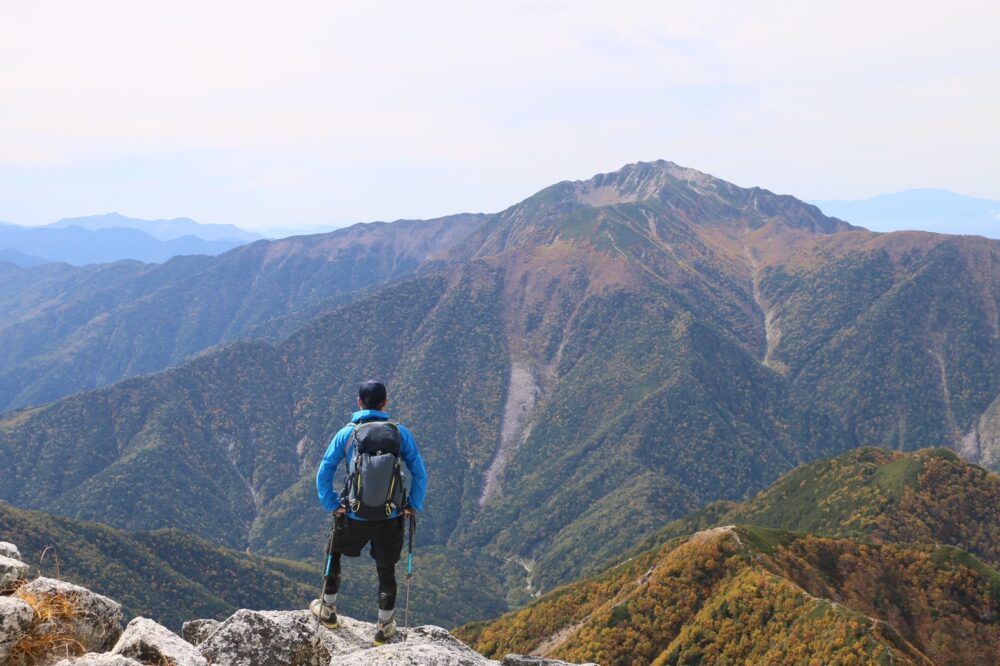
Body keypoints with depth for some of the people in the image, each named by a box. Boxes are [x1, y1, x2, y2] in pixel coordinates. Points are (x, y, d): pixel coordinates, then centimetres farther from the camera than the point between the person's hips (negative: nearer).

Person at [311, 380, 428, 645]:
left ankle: (328, 609, 39)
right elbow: (420, 473, -4)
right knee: (386, 571, 19)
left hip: (355, 517, 0)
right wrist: (413, 505, 5)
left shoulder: (346, 433, -6)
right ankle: (385, 627, 29)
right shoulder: (400, 432, -5)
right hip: (391, 518, 1)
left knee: (333, 551, 29)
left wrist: (332, 505, 4)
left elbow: (323, 474, -4)